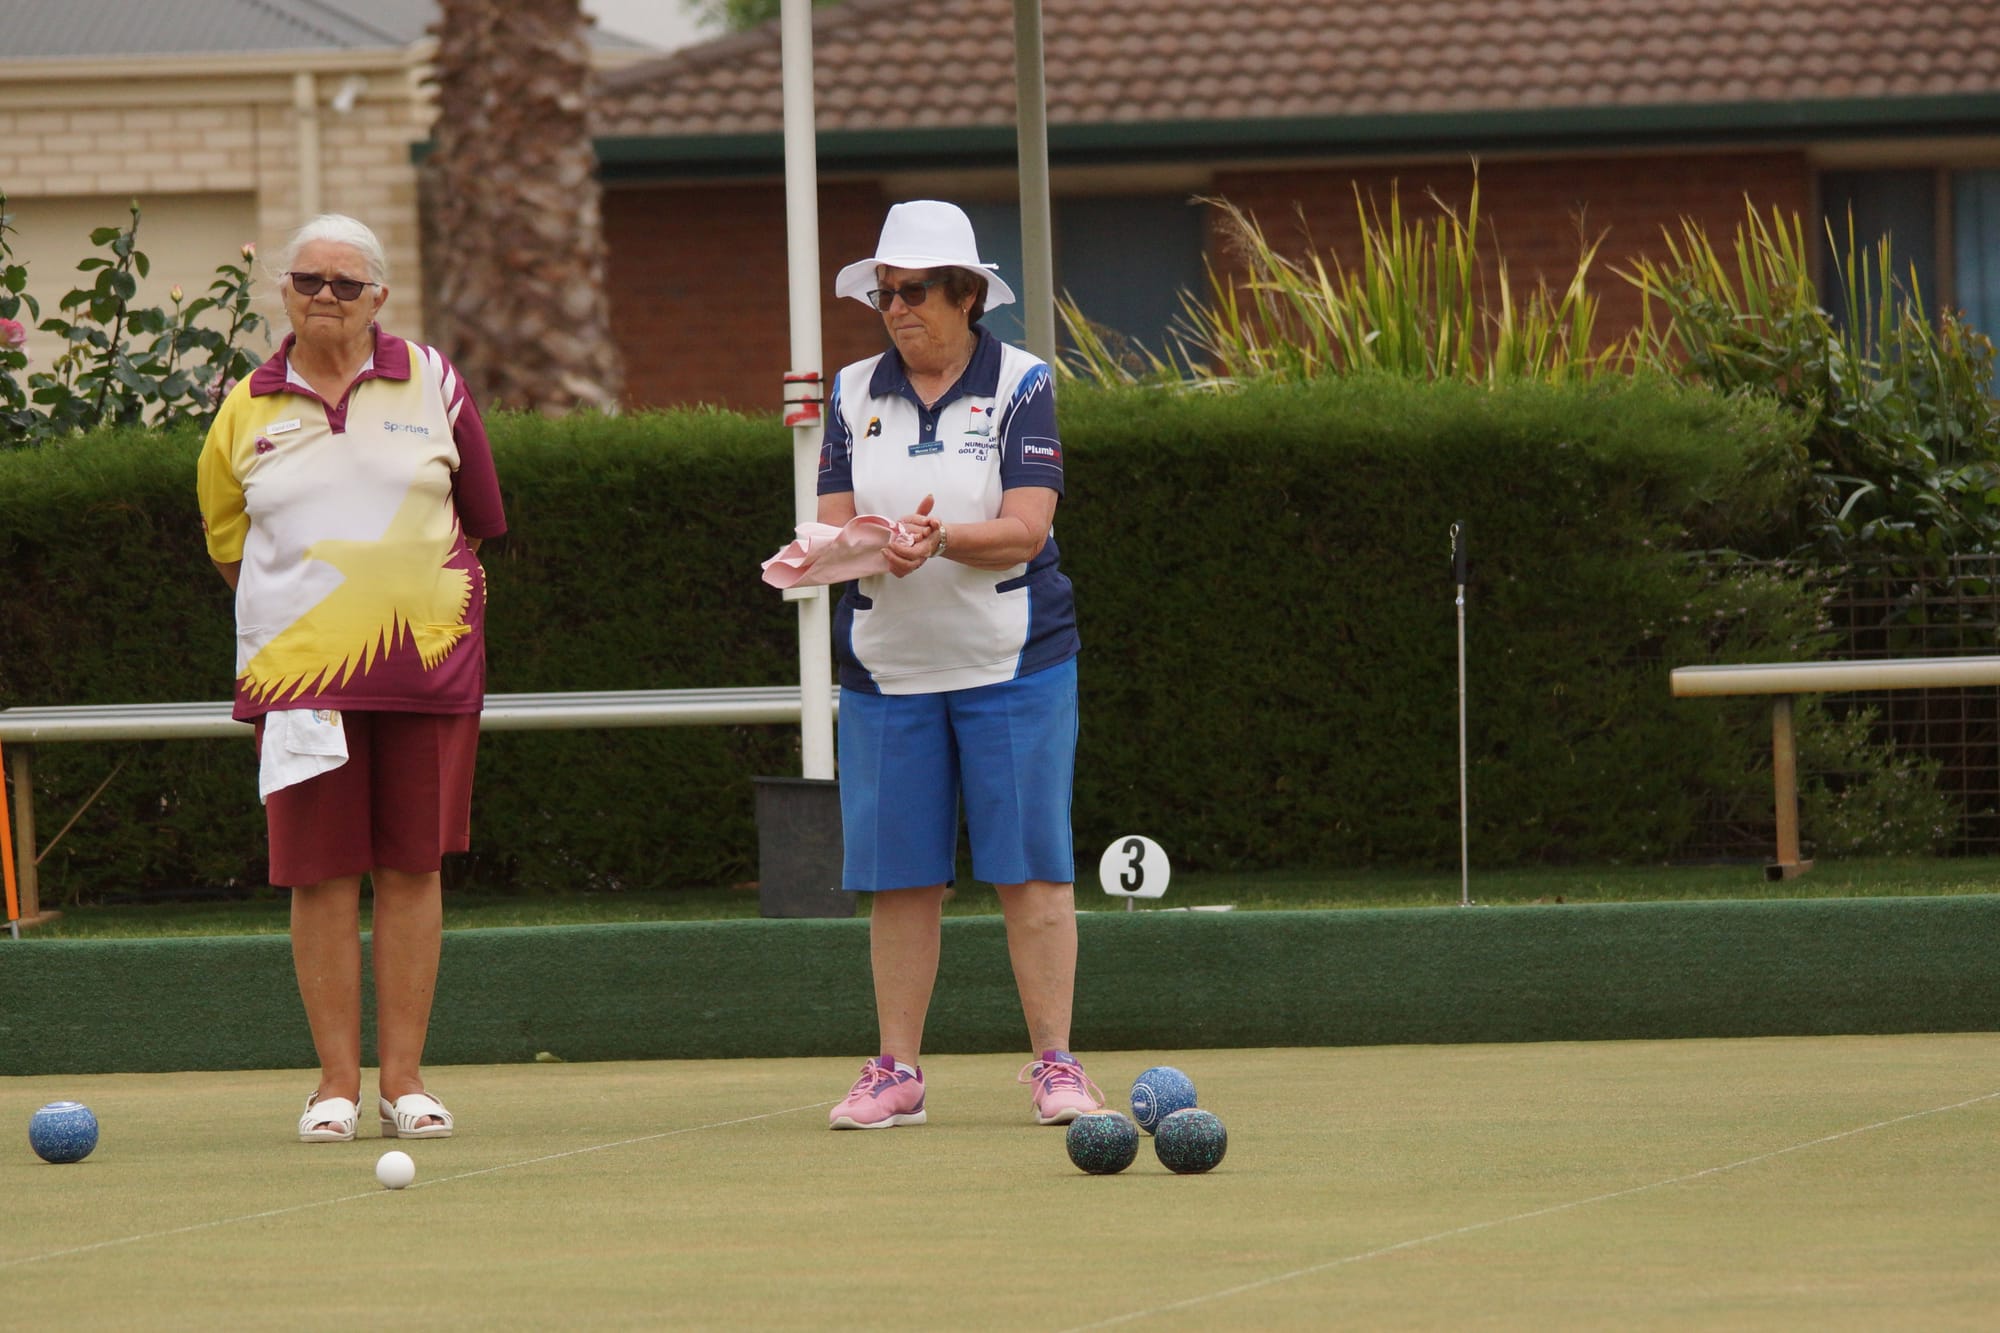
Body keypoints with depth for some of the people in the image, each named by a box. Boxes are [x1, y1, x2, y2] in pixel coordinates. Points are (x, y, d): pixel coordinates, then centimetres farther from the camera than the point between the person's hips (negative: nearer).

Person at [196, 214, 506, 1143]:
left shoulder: (430, 384, 5)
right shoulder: (246, 411, 5)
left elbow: (477, 518, 14)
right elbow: (226, 541, 17)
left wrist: (415, 597, 12)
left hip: (426, 664, 0)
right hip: (298, 672, 0)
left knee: (411, 865, 1)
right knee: (319, 872, -3)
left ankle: (403, 1078, 7)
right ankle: (336, 1081, 3)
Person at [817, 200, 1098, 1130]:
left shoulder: (1021, 385, -2)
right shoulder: (855, 393, 9)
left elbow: (1024, 529, -12)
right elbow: (833, 523, 2)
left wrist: (942, 540, -30)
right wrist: (872, 544, -21)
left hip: (1011, 663, -3)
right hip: (886, 663, 3)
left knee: (1031, 866, -5)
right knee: (898, 876, 3)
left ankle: (1054, 1064, 0)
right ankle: (896, 1071, 8)